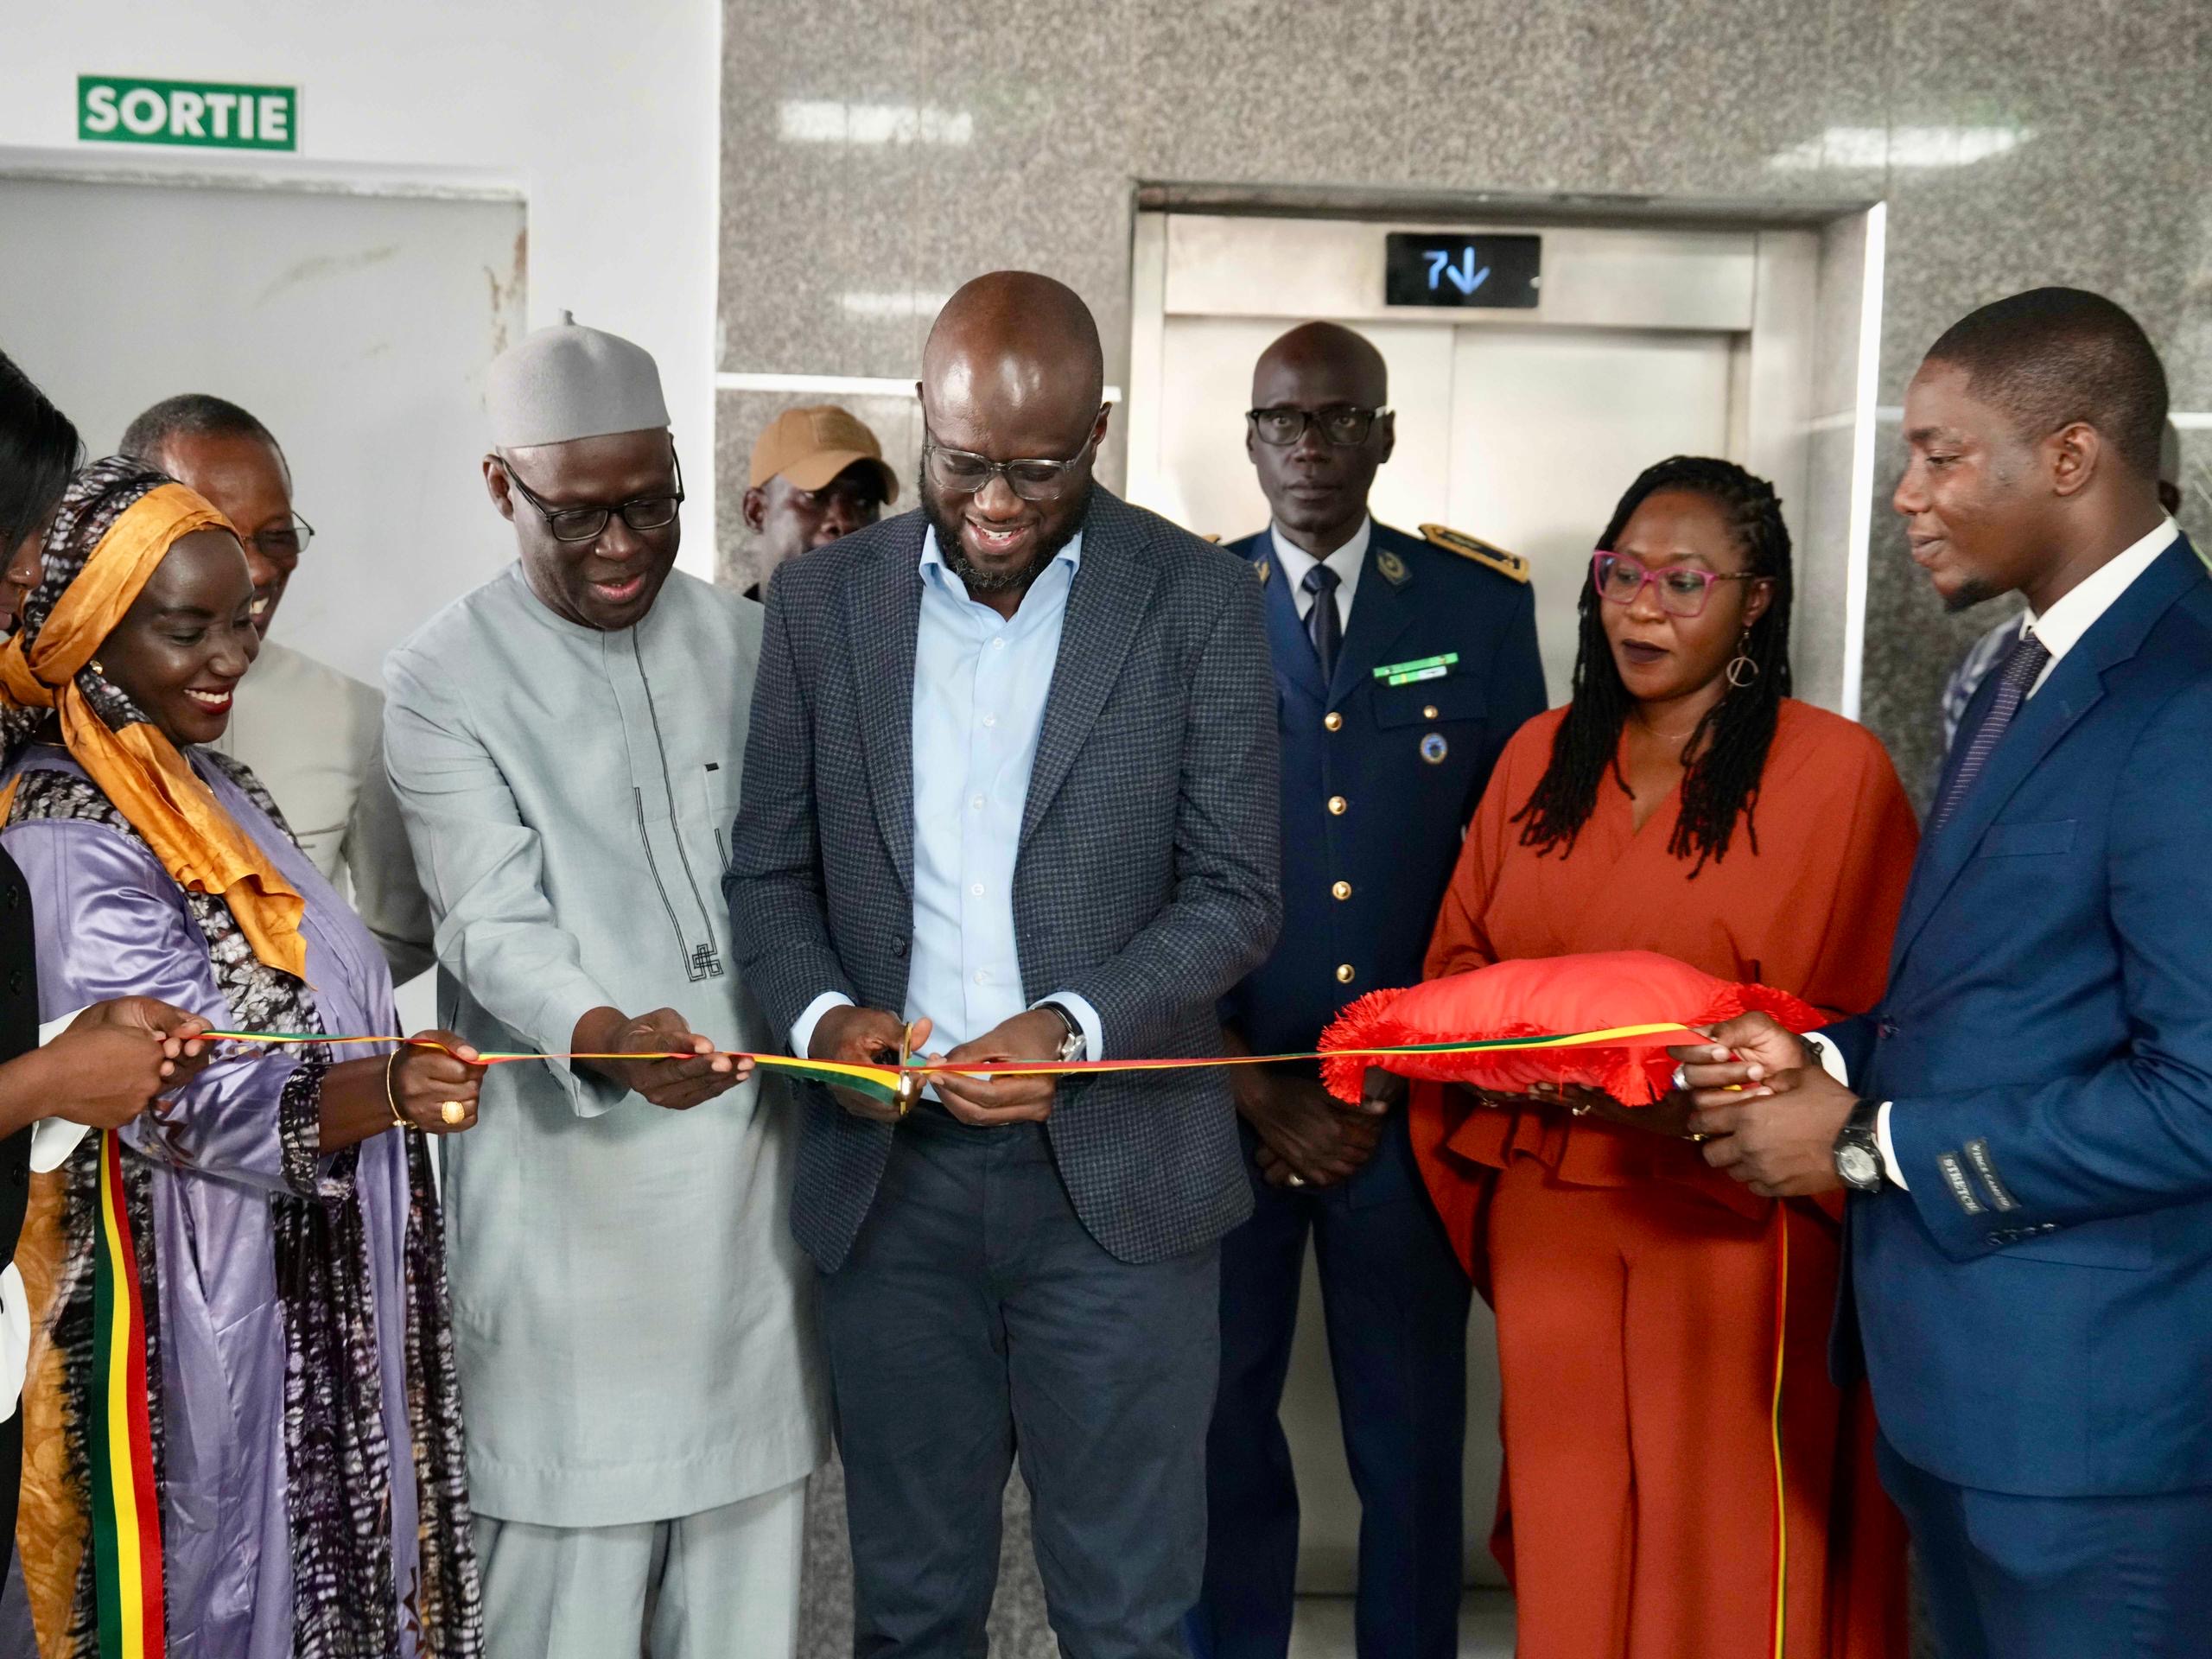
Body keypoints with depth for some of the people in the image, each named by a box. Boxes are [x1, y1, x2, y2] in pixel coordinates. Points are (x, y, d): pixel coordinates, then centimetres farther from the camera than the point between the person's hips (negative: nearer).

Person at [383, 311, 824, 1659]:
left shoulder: (750, 643, 9)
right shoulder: (445, 682, -3)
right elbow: (495, 924, -13)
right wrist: (603, 1039, -32)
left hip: (758, 1156, 4)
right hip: (572, 1183, -3)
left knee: (750, 1548, 12)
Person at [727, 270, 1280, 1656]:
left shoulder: (1201, 602, -4)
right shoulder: (824, 600, 4)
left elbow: (1235, 893, -5)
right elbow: (771, 867, 7)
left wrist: (1072, 1025, -20)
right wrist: (819, 1012, -13)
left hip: (1115, 1177, -2)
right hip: (891, 1178, 2)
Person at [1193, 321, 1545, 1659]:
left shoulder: (1483, 604, 3)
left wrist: (1399, 1077, -1)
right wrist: (1252, 1086, -7)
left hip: (1413, 1097, 0)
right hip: (1221, 1092, 0)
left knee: (1413, 1438, 7)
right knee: (1217, 1418, 8)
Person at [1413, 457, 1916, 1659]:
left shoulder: (1836, 770, -6)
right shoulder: (1539, 757, 9)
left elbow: (1870, 1020, -7)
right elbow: (1458, 960, 14)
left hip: (1738, 1212, -4)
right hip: (1546, 1196, 4)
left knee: (1726, 1545, 5)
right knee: (1565, 1524, 12)